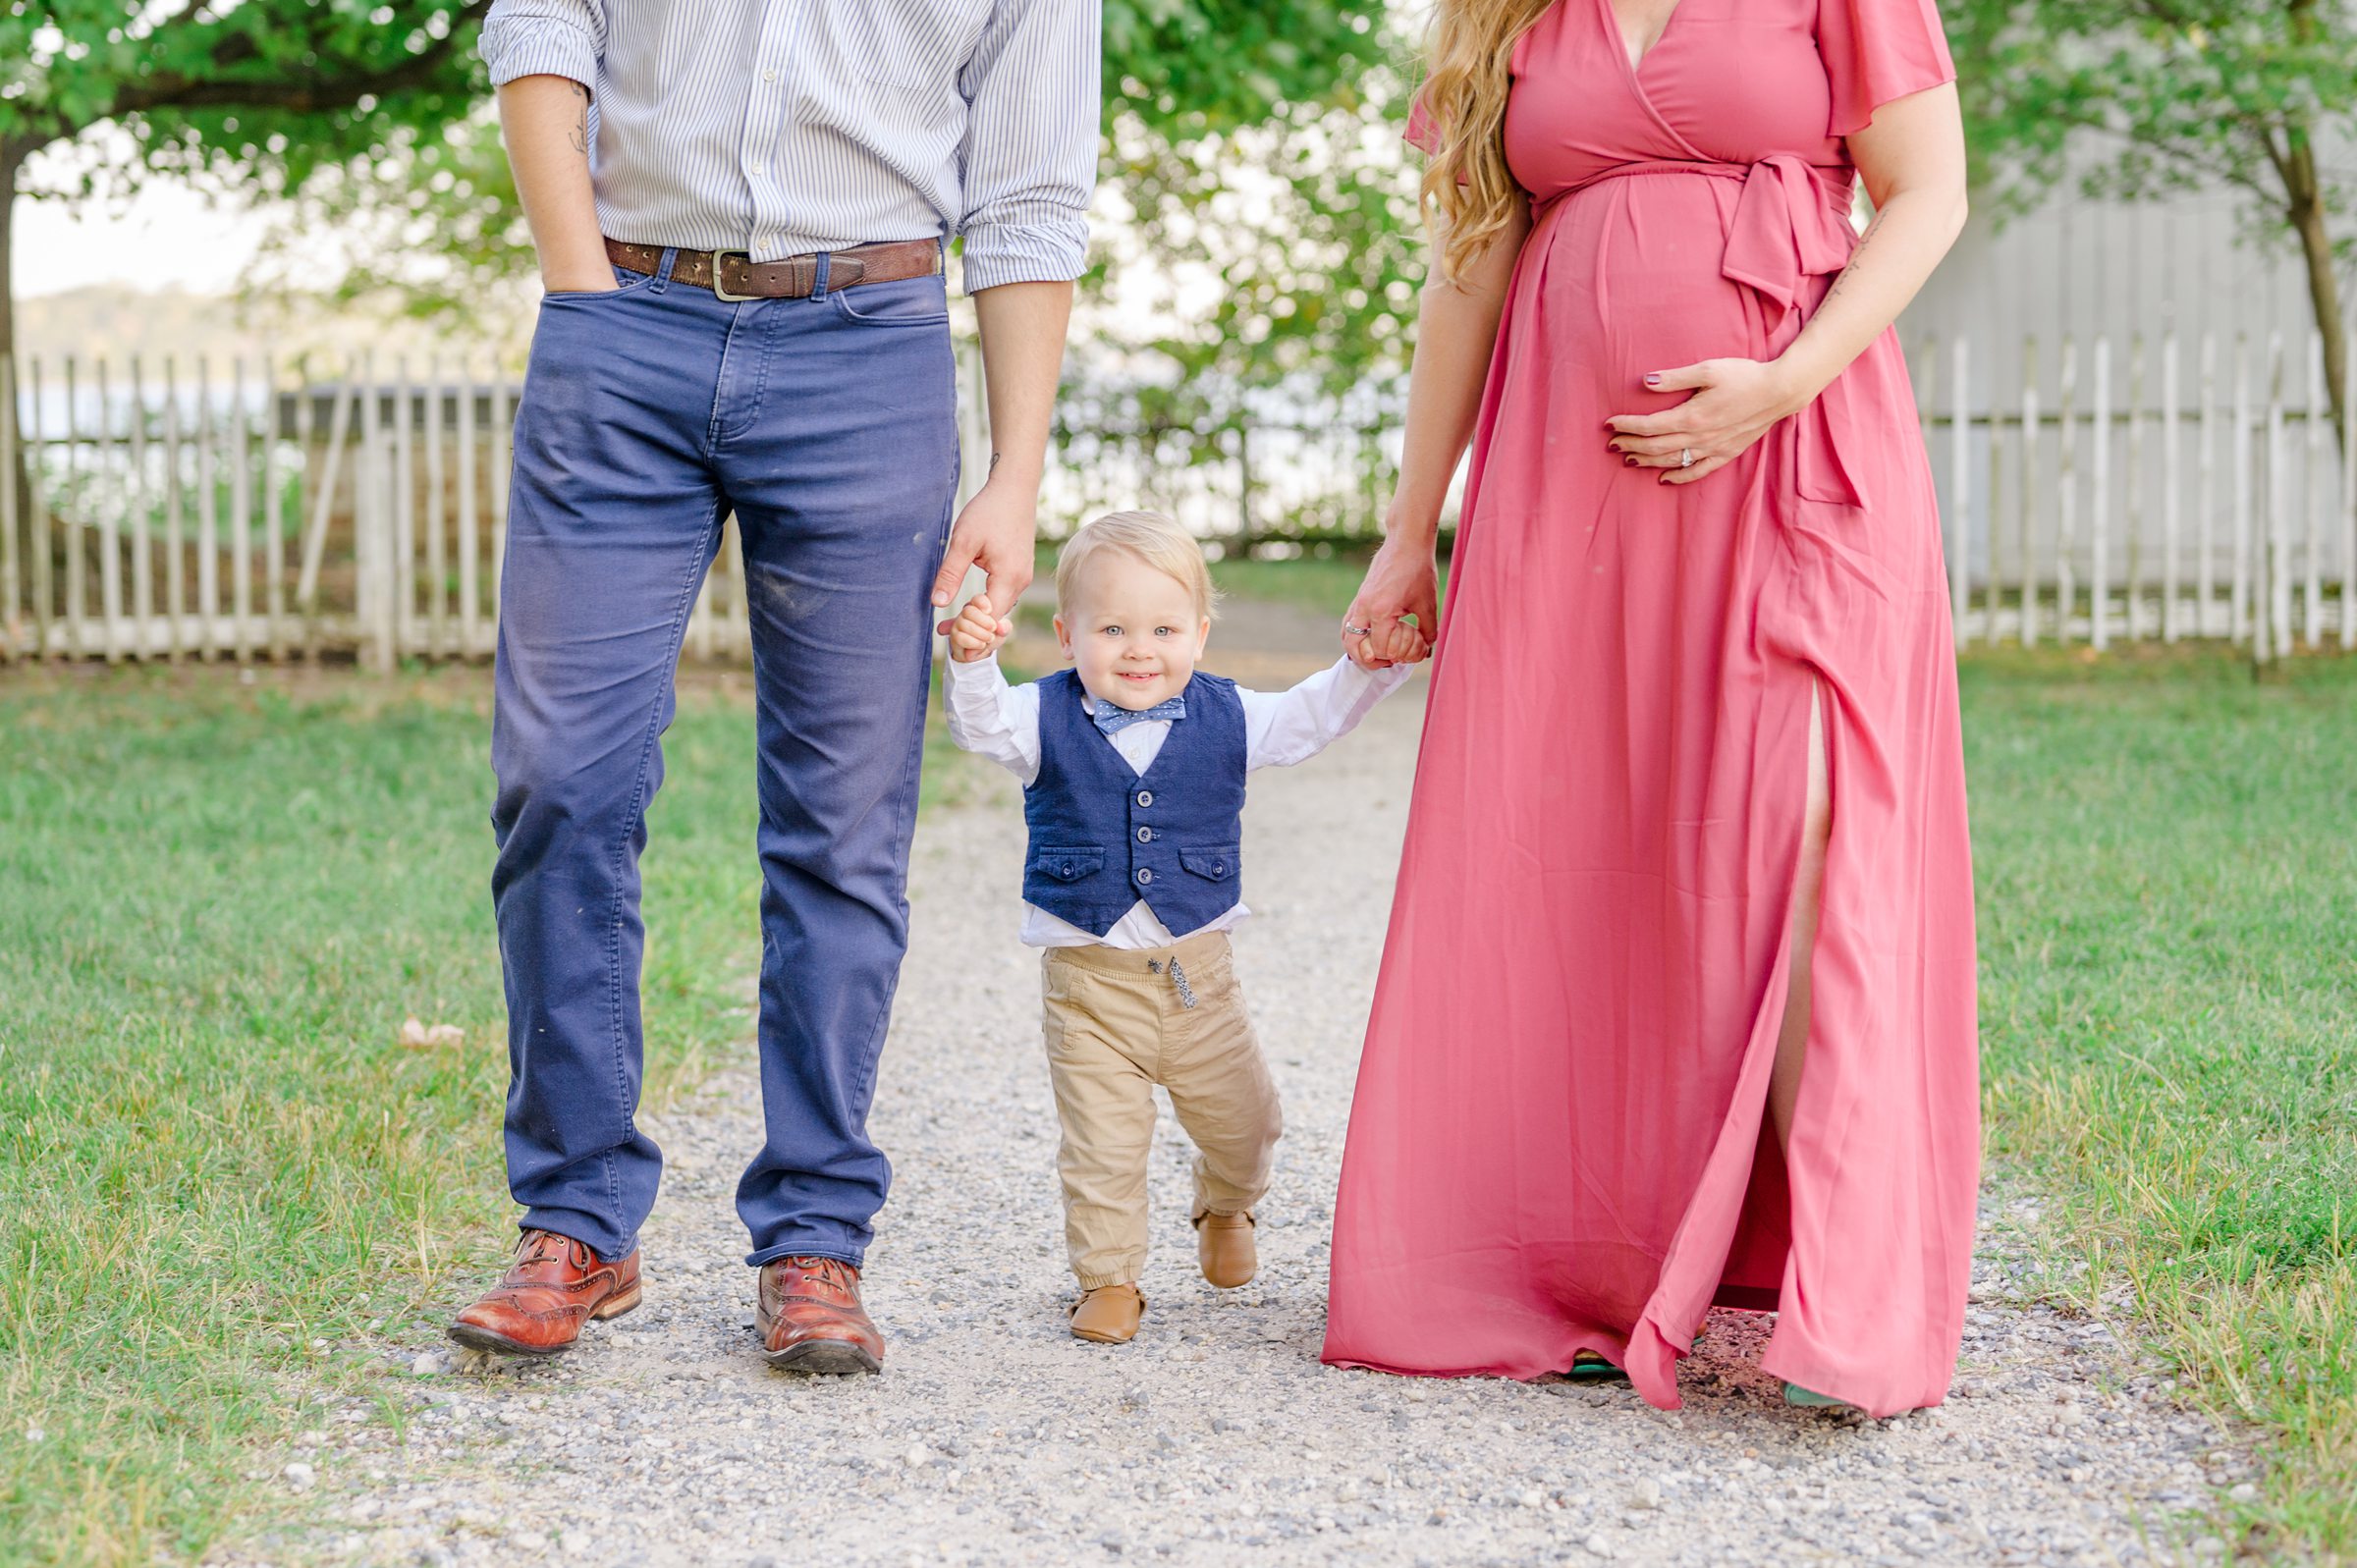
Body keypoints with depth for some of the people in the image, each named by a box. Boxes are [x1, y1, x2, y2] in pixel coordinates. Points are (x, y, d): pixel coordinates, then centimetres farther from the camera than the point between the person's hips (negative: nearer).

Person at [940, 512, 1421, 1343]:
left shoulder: (1225, 718, 0)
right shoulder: (1046, 720, -7)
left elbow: (1312, 716, 6)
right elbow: (983, 723, -24)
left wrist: (1374, 664, -9)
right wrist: (973, 662, -45)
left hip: (1197, 970, 2)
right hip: (1087, 976, -2)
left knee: (1240, 1120, 14)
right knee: (1100, 1143, -1)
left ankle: (1224, 1208, 46)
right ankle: (1110, 1280, 15)